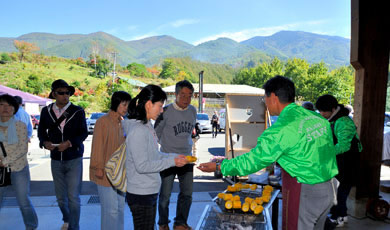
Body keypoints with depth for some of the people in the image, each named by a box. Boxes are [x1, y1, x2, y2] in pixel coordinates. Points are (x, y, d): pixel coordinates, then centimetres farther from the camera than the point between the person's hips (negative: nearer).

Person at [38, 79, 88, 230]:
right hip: (56, 159, 3)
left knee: (73, 197, -4)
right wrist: (45, 142, -9)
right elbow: (41, 131, 11)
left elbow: (83, 133, -4)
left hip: (74, 159, -3)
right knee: (60, 197, 16)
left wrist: (69, 143, -19)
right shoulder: (46, 111, 3)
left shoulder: (78, 111, -5)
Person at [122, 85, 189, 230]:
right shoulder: (138, 130, -22)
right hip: (140, 195, -9)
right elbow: (142, 166, -23)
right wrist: (171, 161, -19)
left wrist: (175, 157, 4)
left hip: (150, 192, 9)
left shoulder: (147, 126, 8)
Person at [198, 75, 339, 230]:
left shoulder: (281, 129, -21)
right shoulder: (317, 118, 3)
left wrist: (219, 167, -6)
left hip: (305, 196, -8)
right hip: (328, 190, 8)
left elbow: (253, 160, -17)